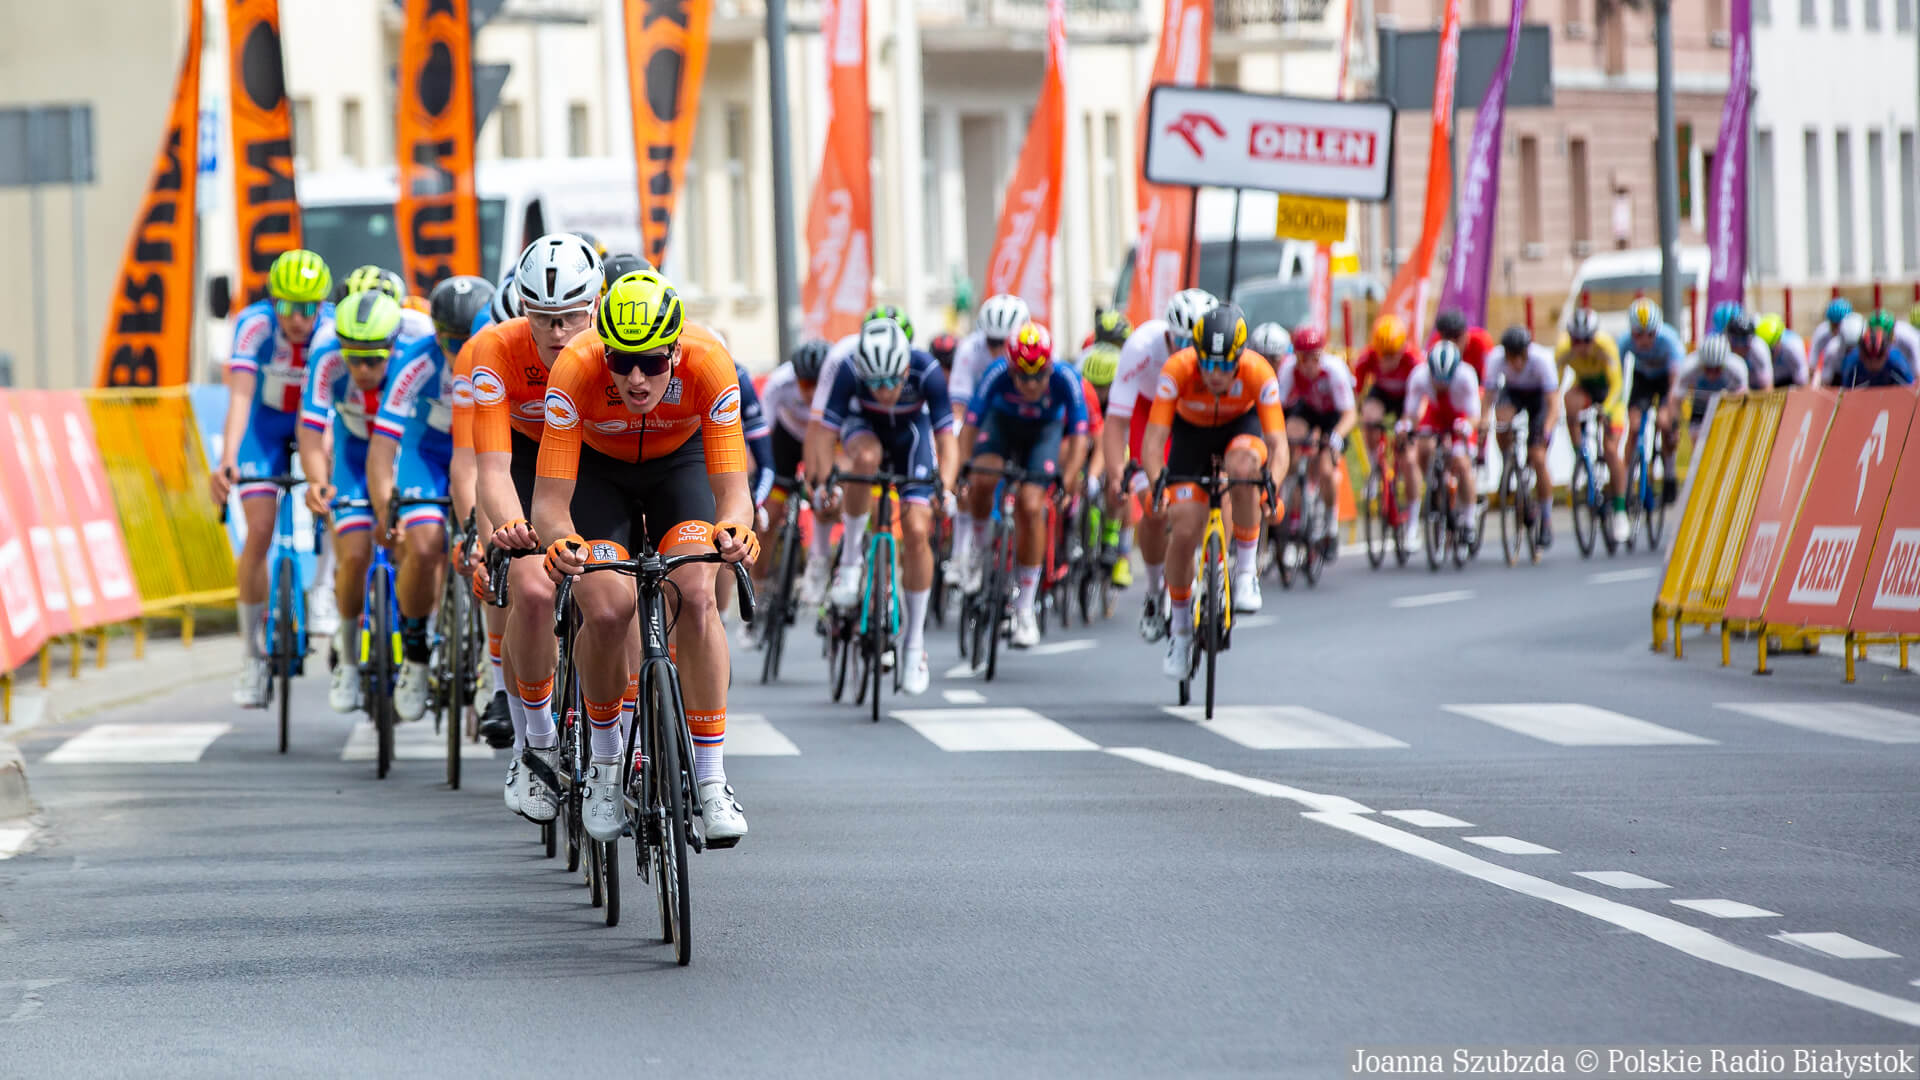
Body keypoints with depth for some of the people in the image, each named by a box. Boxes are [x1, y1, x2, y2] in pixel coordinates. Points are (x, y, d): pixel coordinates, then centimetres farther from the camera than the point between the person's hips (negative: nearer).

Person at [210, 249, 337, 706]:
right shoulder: (255, 324, -29)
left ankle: (325, 587, -20)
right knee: (259, 532, -13)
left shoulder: (336, 331, -28)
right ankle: (255, 655, 2)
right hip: (264, 425, 0)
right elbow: (240, 396, -37)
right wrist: (227, 461, -51)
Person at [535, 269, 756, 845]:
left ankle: (711, 781, -15)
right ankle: (605, 756, 4)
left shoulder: (709, 364, -34)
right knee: (607, 610, -23)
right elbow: (550, 500, -34)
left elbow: (732, 486, -32)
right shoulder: (576, 369, -36)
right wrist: (559, 539, -57)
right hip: (596, 468, 0)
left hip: (679, 462, 0)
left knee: (694, 597, -24)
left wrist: (734, 528, -55)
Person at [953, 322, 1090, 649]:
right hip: (1002, 424, 0)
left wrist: (1067, 479, -42)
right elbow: (970, 425, -30)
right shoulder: (996, 376, -33)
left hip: (1045, 430, 0)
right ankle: (975, 541, 2)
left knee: (1030, 507, -16)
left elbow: (1079, 434, -29)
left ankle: (1025, 608, -5)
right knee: (983, 479, -31)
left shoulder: (1067, 380, -33)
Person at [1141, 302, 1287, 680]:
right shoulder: (1178, 369, -35)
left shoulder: (1258, 372, -34)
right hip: (1191, 432, 1)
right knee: (1183, 532, -10)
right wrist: (1156, 483, -53)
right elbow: (1153, 440, -36)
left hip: (1240, 426, -1)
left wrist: (1273, 487, -54)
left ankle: (1247, 568, -17)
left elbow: (1278, 443, -36)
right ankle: (1179, 629, 12)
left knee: (1243, 466, -37)